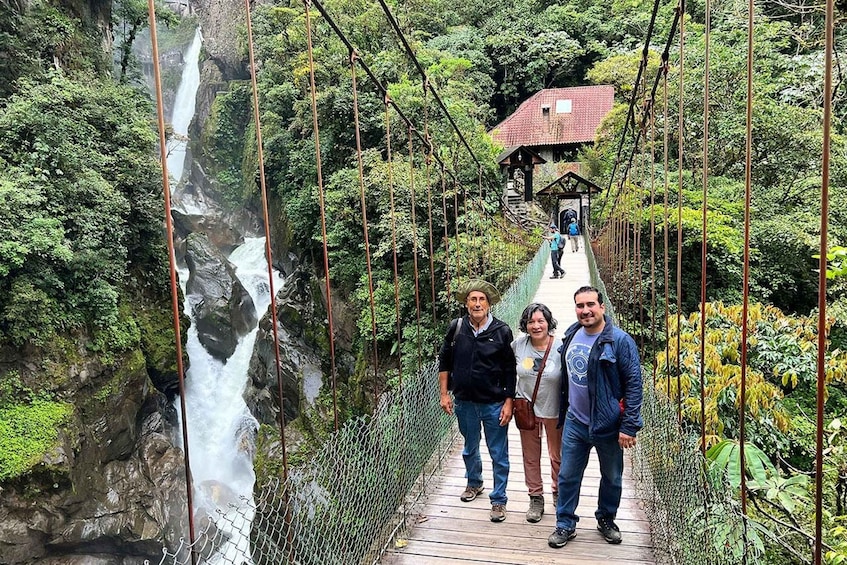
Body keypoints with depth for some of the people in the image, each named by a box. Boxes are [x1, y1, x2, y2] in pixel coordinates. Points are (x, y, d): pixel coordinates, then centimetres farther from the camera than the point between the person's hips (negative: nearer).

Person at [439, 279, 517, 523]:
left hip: (494, 404, -3)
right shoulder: (456, 328, -6)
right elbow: (444, 361, 4)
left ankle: (499, 500, 24)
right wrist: (445, 394, 1)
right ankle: (474, 483, 47)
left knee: (499, 455, 7)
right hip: (464, 402, 3)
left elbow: (510, 370, -7)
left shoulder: (502, 331, -12)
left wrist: (508, 402, -9)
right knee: (470, 448, 23)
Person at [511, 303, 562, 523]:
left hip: (554, 411, -2)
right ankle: (536, 498, 31)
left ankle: (559, 493, 41)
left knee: (558, 456, 17)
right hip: (526, 409, 2)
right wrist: (512, 396, 9)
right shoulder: (518, 344, -10)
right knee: (530, 457, 14)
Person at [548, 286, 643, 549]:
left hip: (608, 426, -4)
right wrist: (562, 413, 16)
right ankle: (565, 525, 27)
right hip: (575, 422, 4)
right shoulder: (571, 336, 1)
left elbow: (634, 384, -17)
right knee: (567, 476, 10)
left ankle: (606, 519, 40)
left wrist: (629, 426, -19)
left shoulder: (620, 340, -17)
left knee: (612, 478, 17)